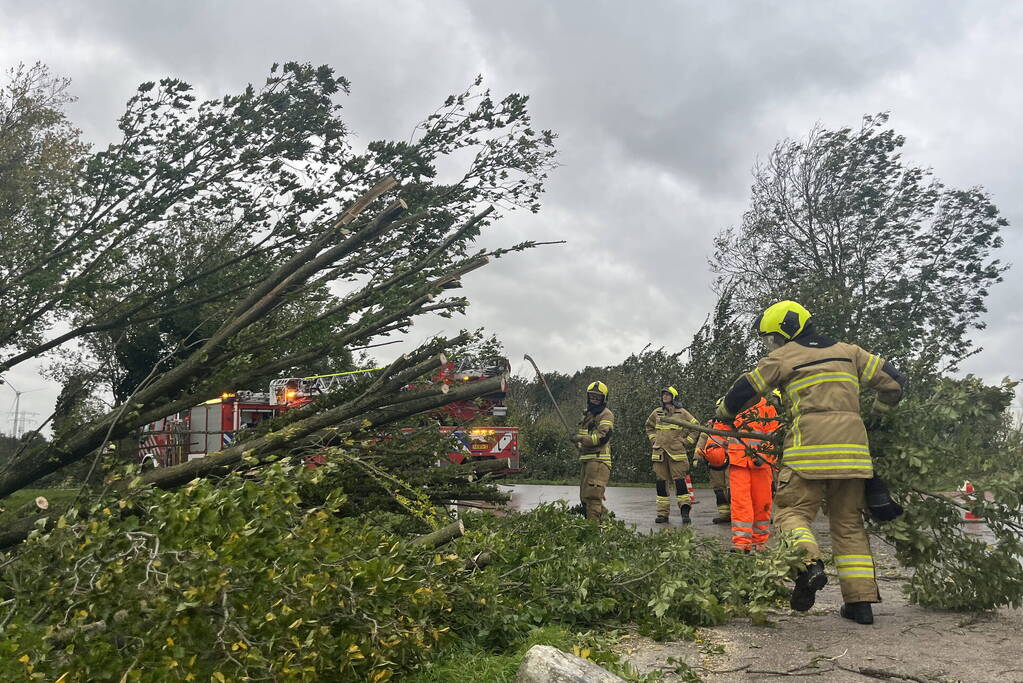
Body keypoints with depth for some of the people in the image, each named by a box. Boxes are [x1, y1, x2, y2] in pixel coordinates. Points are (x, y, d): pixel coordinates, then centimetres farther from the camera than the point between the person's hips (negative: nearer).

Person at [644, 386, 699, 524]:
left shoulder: (682, 412, 3)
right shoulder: (656, 413, 13)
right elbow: (649, 427, 29)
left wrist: (687, 442, 3)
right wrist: (653, 439, 16)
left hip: (677, 451, -3)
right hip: (659, 451, 4)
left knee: (679, 480, -9)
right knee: (661, 481, 3)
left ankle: (685, 512, -8)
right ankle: (662, 513, 8)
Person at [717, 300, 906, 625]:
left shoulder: (783, 357, 7)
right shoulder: (847, 351, 21)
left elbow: (744, 391, 10)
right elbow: (892, 379, 20)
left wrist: (722, 413, 28)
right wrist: (877, 414, 35)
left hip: (811, 447, -5)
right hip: (853, 449, 5)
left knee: (792, 512, 1)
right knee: (849, 524, 12)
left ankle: (809, 564, -28)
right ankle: (861, 600, 8)